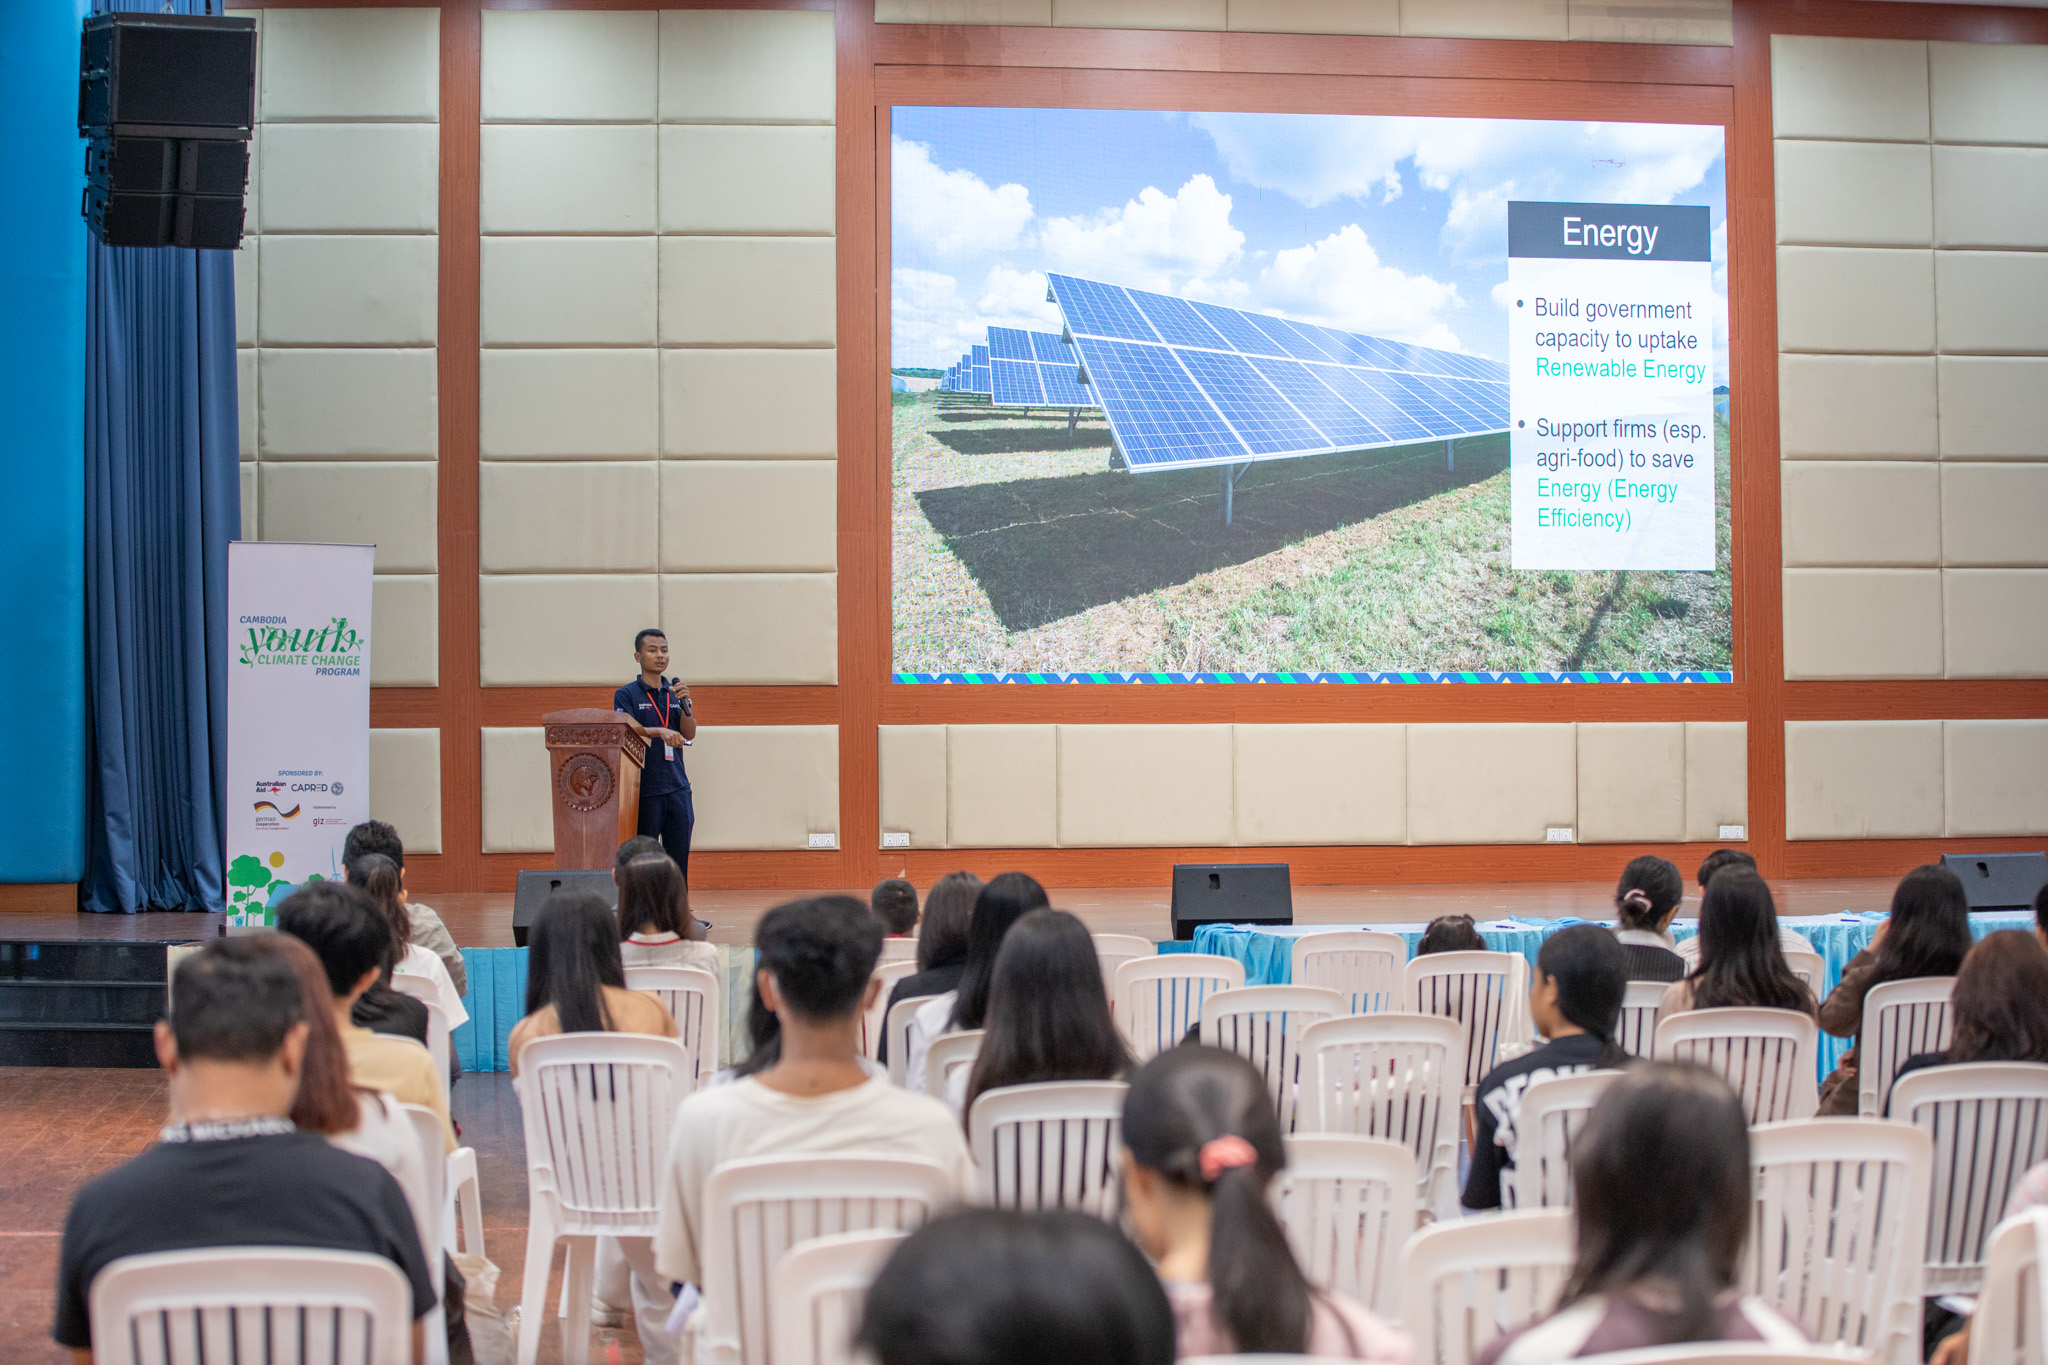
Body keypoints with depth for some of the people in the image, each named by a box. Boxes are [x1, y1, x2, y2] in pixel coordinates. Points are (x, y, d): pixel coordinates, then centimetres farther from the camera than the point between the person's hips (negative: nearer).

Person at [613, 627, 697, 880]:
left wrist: (685, 704, -9)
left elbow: (689, 734, 7)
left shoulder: (674, 695, 16)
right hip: (645, 789, -4)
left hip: (677, 787, 5)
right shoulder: (626, 695, 2)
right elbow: (627, 732, -12)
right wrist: (660, 732, -29)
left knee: (679, 855, 4)